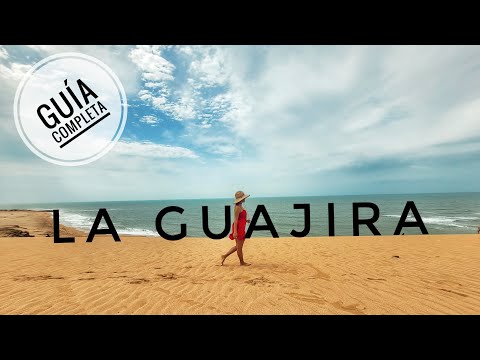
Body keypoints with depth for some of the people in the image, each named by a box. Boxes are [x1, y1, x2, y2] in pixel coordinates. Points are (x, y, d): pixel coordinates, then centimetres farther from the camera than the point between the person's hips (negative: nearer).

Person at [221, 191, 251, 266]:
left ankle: (225, 256, 26)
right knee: (239, 247, 6)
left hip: (241, 229, 10)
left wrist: (246, 220, 9)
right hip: (238, 228, -10)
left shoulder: (240, 206, 12)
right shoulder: (237, 207, -17)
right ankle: (242, 262, 21)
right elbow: (235, 220, -20)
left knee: (238, 246, 18)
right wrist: (235, 231, -23)